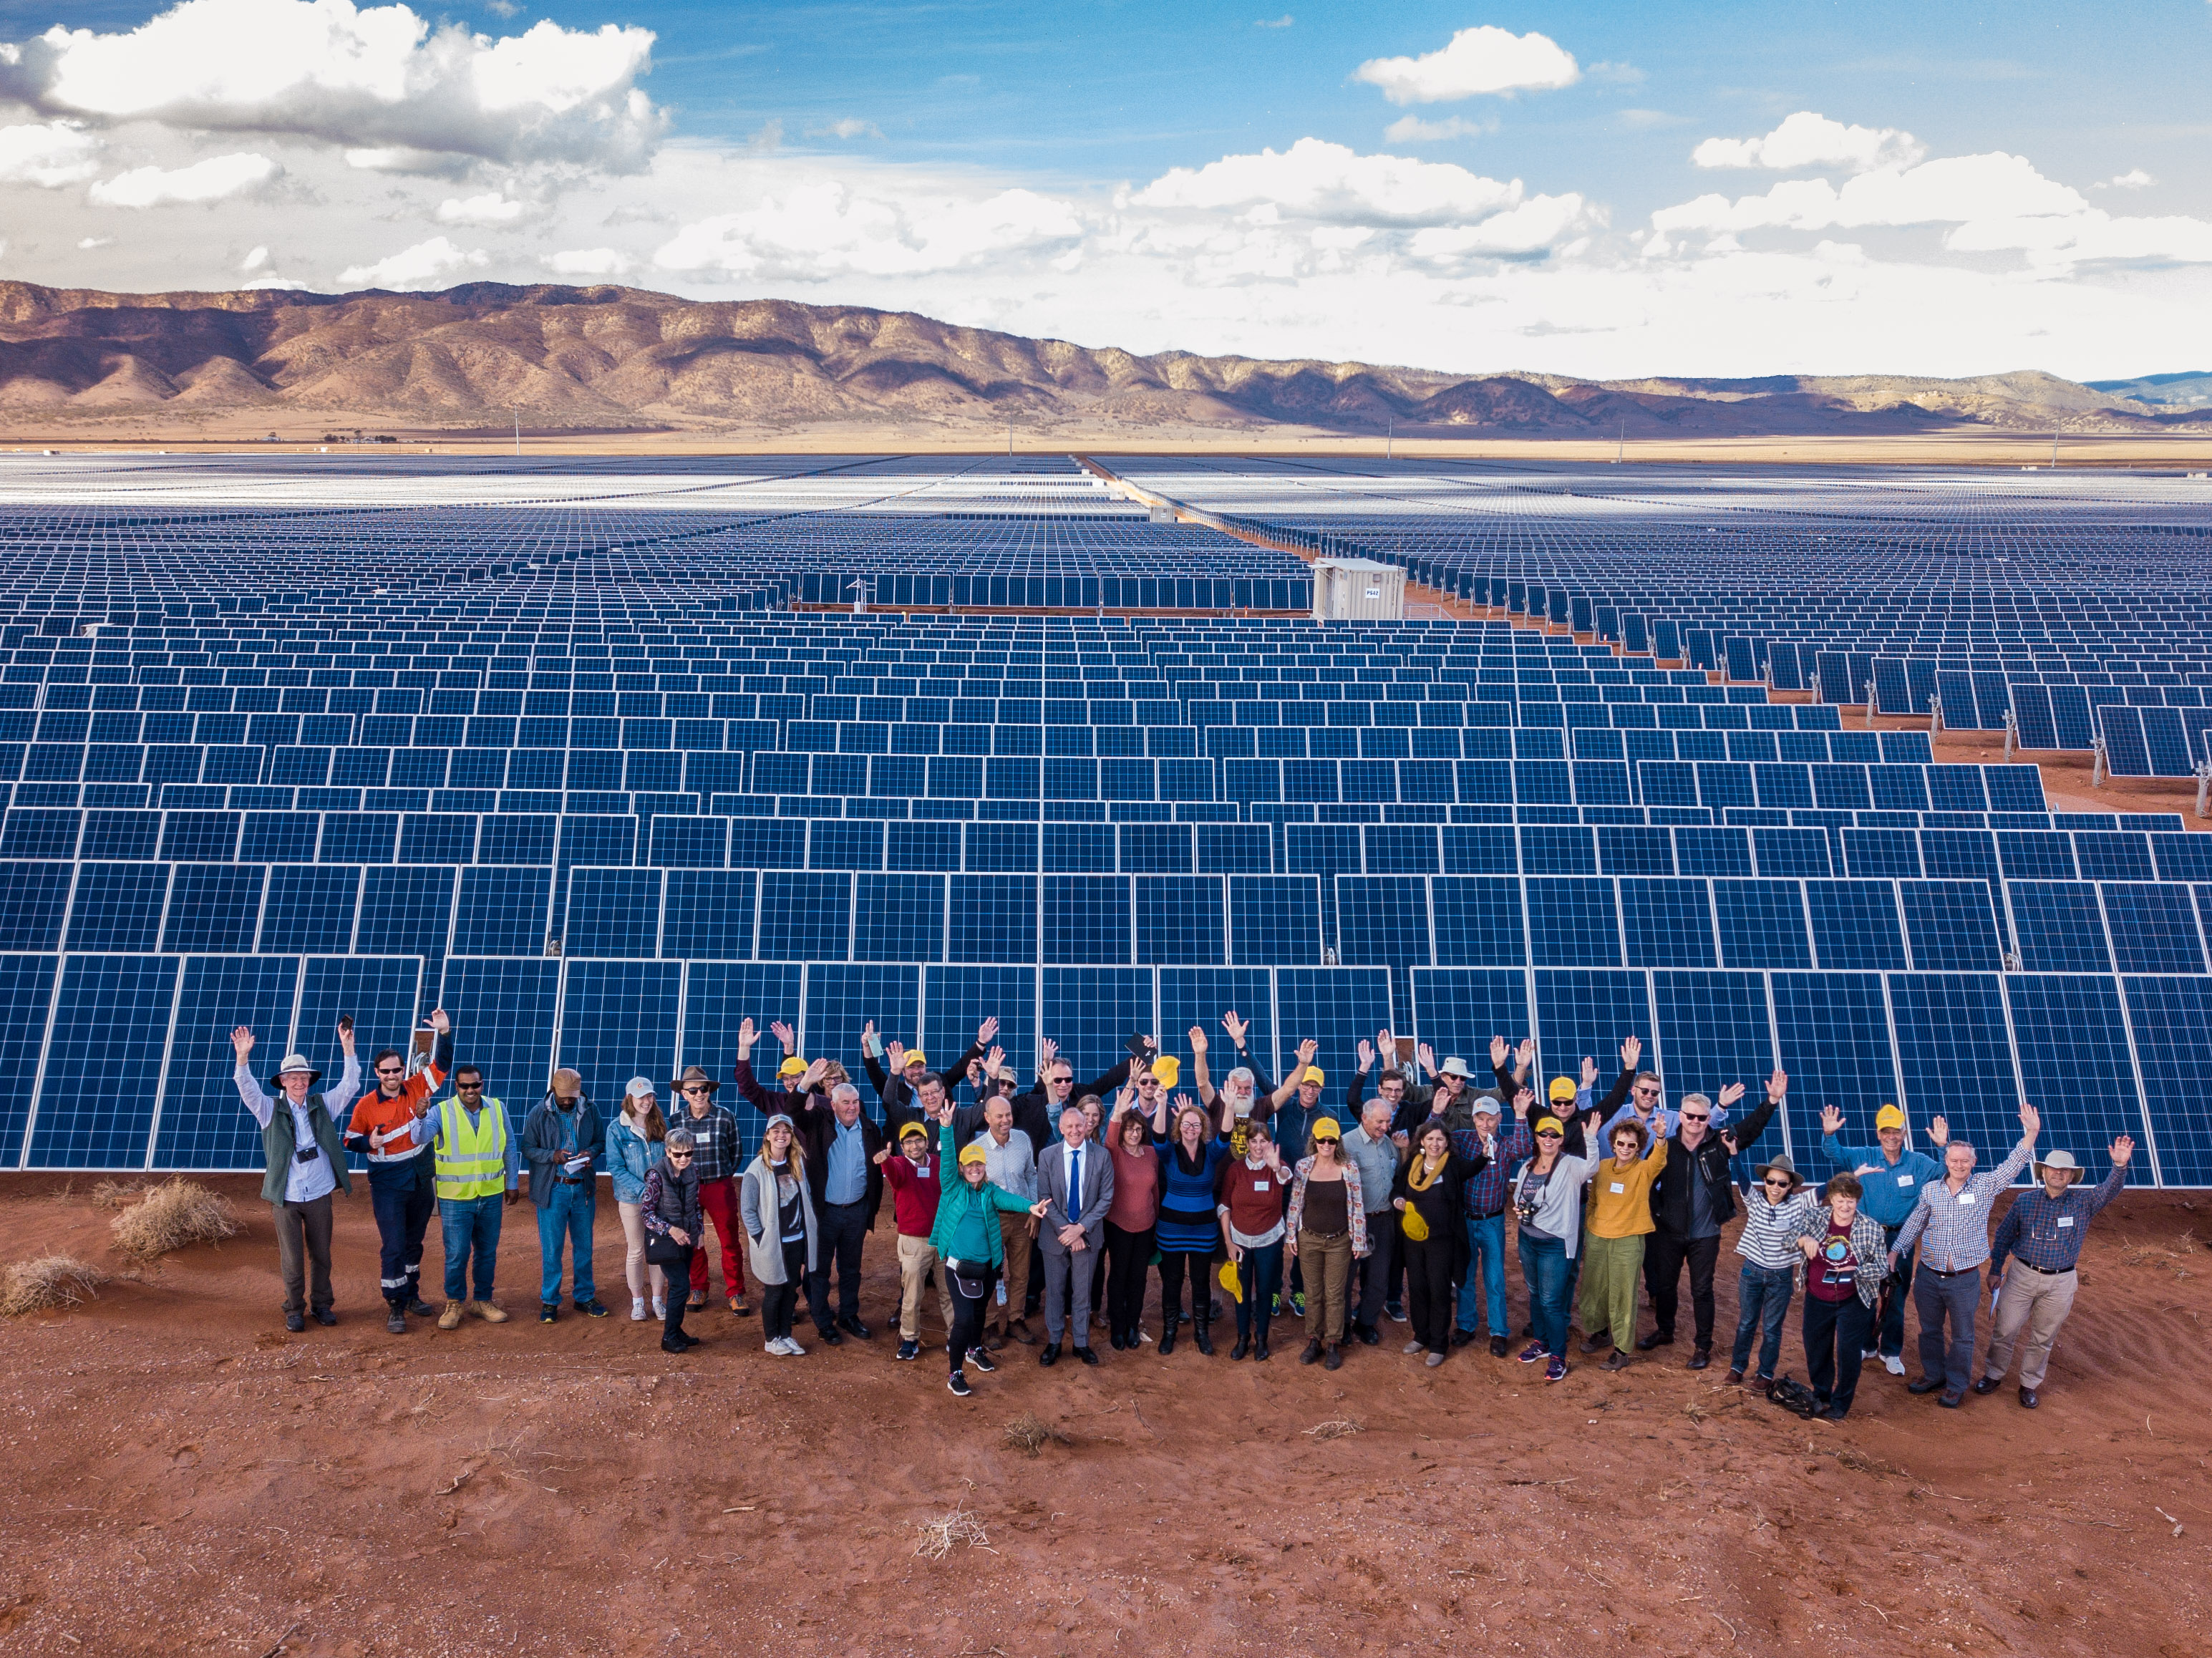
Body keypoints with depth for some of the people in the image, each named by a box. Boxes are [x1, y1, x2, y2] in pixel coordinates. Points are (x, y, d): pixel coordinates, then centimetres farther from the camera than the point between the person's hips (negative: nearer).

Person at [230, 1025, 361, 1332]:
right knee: (292, 1259, 3)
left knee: (321, 1255, 11)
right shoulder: (271, 1110, 0)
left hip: (319, 1195, 2)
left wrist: (348, 1049, -17)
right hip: (286, 1198, -2)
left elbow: (350, 1086, -4)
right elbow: (248, 1090, -14)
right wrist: (243, 1057, -30)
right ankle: (294, 1309, 18)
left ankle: (322, 1304, 25)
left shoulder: (323, 1105, 4)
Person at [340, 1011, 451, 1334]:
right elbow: (351, 1141, -1)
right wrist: (369, 1143, -23)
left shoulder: (416, 1088, -3)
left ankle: (411, 1294, 32)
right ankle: (395, 1307, 3)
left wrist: (445, 1033, -20)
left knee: (414, 1242, 17)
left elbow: (442, 1064, -6)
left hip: (421, 1182, 4)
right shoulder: (365, 1105, -9)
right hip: (388, 1185, -4)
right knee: (393, 1246, -6)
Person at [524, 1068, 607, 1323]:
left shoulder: (590, 1110, 0)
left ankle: (585, 1297, 25)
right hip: (552, 1189, -2)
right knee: (551, 1248, 2)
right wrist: (553, 1156, -20)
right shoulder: (538, 1114, -6)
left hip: (583, 1187, 3)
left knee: (584, 1245, 12)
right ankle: (549, 1301, 15)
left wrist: (590, 1152, -14)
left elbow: (600, 1140, 9)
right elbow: (528, 1148, -3)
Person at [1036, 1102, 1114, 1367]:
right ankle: (1053, 1342, 25)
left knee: (1082, 1292, 11)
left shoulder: (1102, 1156, -7)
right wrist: (1065, 1230, -15)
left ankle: (1081, 1342, 25)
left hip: (1086, 1234, 0)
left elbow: (1106, 1198, -6)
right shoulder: (1047, 1156, -6)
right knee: (1054, 1291, 11)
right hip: (1055, 1234, 0)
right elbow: (1045, 1198, -7)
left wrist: (1081, 1228, -14)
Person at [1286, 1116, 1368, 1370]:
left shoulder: (1349, 1167, -8)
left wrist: (1359, 1241, -4)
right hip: (1309, 1239, 1)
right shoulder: (1303, 1166, -6)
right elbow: (1294, 1204, 1)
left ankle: (1333, 1344, 16)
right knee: (1313, 1293, 10)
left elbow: (1358, 1206, -4)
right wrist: (1290, 1237, 1)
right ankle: (1314, 1341, 22)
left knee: (1335, 1294, 5)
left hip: (1339, 1241, -1)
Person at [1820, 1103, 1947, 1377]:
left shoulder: (1919, 1163, -4)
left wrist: (1943, 1147, -29)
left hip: (1900, 1239, 0)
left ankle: (1891, 1352, 24)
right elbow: (1835, 1153, -12)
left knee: (1896, 1297, 9)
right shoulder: (1864, 1156, -5)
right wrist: (1829, 1134, -34)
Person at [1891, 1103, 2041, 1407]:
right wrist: (1895, 1250, 3)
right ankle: (1933, 1375, 35)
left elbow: (2013, 1164, -17)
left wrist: (2031, 1134, -31)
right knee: (1930, 1330, 16)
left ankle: (1956, 1386, 25)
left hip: (1965, 1279, -2)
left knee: (1962, 1336, 10)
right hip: (1929, 1276, 2)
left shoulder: (1985, 1186, -6)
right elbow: (1914, 1224, 10)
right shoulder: (1930, 1190, 0)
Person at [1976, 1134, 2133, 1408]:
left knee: (2043, 1339, 11)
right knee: (2005, 1330, 4)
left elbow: (2109, 1190, -21)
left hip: (2060, 1283, 0)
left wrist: (2120, 1165, -39)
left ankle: (2029, 1385, 28)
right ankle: (1993, 1375, 24)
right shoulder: (2025, 1202, -2)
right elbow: (2004, 1236, 6)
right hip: (2022, 1275, 0)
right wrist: (1995, 1270, 5)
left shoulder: (2083, 1203, -2)